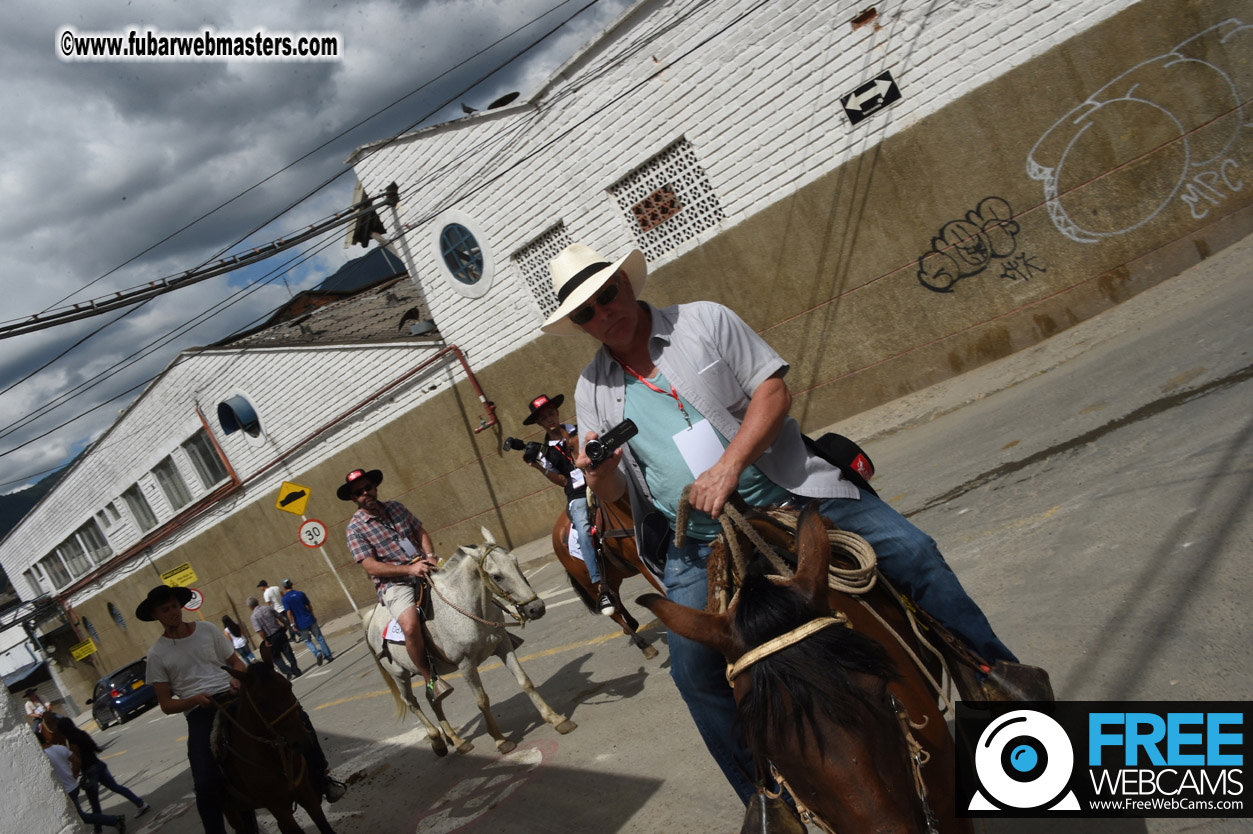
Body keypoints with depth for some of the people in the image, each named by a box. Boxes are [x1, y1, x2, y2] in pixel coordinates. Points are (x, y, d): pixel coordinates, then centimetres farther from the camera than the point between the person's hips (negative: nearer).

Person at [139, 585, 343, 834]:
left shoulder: (208, 631, 9)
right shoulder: (157, 654, 3)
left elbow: (236, 662, 15)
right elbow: (166, 705, 4)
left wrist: (238, 679, -8)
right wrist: (195, 699, -16)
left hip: (233, 696, 2)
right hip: (200, 712, -2)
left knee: (298, 717, -10)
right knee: (205, 782, -24)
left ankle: (321, 779, 8)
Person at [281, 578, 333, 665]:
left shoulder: (285, 599, -7)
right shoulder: (300, 594, 2)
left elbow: (289, 612, -14)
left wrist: (292, 625, -9)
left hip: (301, 624, -2)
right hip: (310, 619, 2)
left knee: (307, 641, 14)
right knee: (319, 638, 9)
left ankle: (317, 653, -9)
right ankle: (328, 656, 9)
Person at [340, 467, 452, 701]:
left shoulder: (396, 507, 11)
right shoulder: (355, 528, -4)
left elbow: (422, 532, 13)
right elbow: (371, 567, -12)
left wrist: (430, 556, -7)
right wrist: (409, 569, -23)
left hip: (422, 570, 6)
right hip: (394, 585, -6)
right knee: (411, 625, -31)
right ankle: (430, 678, -14)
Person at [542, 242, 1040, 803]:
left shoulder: (704, 321, 0)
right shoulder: (592, 391, 7)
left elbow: (774, 389, -6)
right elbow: (610, 493, 8)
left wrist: (728, 466, -19)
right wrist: (597, 472, -17)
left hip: (786, 493, -1)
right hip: (698, 542, 2)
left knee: (911, 550, -9)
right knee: (693, 666, -11)